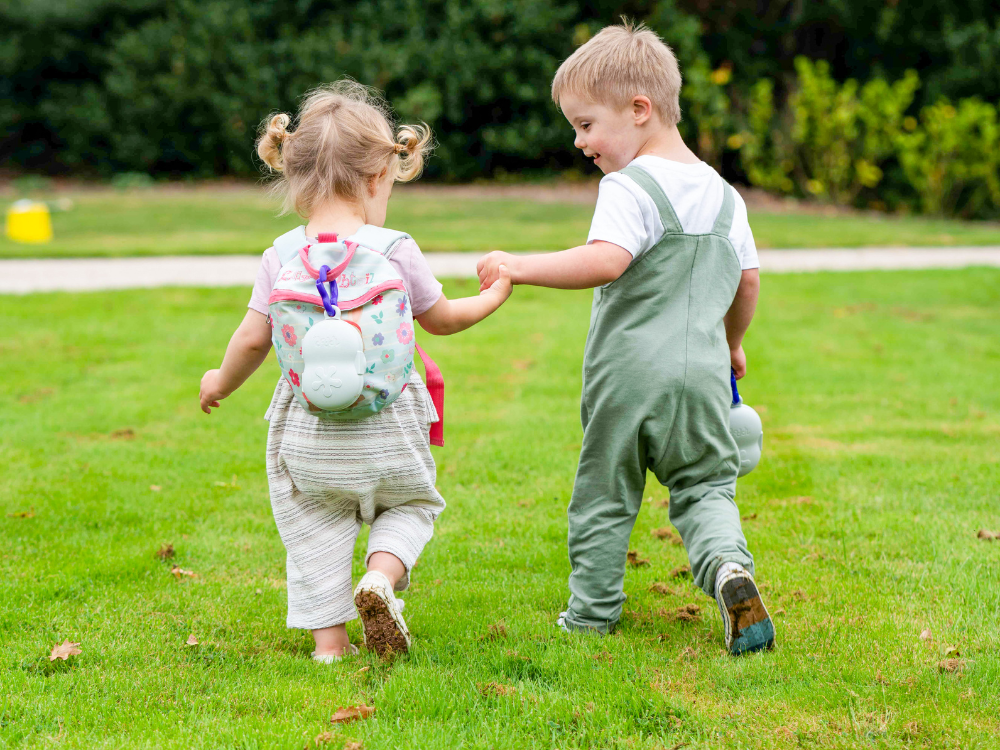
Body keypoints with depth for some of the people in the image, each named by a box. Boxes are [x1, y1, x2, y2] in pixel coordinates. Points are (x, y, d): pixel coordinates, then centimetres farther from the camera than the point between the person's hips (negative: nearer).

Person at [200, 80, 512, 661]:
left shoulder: (281, 258, -4)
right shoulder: (396, 251, -7)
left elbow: (253, 338, 0)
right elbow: (441, 319, 7)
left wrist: (222, 381, 21)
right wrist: (491, 298, 27)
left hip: (308, 433, 1)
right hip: (386, 427, -1)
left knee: (316, 532, 14)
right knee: (411, 504, 21)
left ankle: (330, 640, 11)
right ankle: (382, 575, -5)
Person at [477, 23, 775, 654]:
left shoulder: (629, 187, -13)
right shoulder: (723, 194, 11)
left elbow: (606, 261, -28)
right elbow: (748, 280, 18)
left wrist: (521, 267, -24)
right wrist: (731, 342, 33)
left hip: (628, 372, -5)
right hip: (702, 373, 5)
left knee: (604, 494, 9)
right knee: (706, 486, 12)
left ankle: (593, 610, 18)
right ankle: (728, 566, -15)